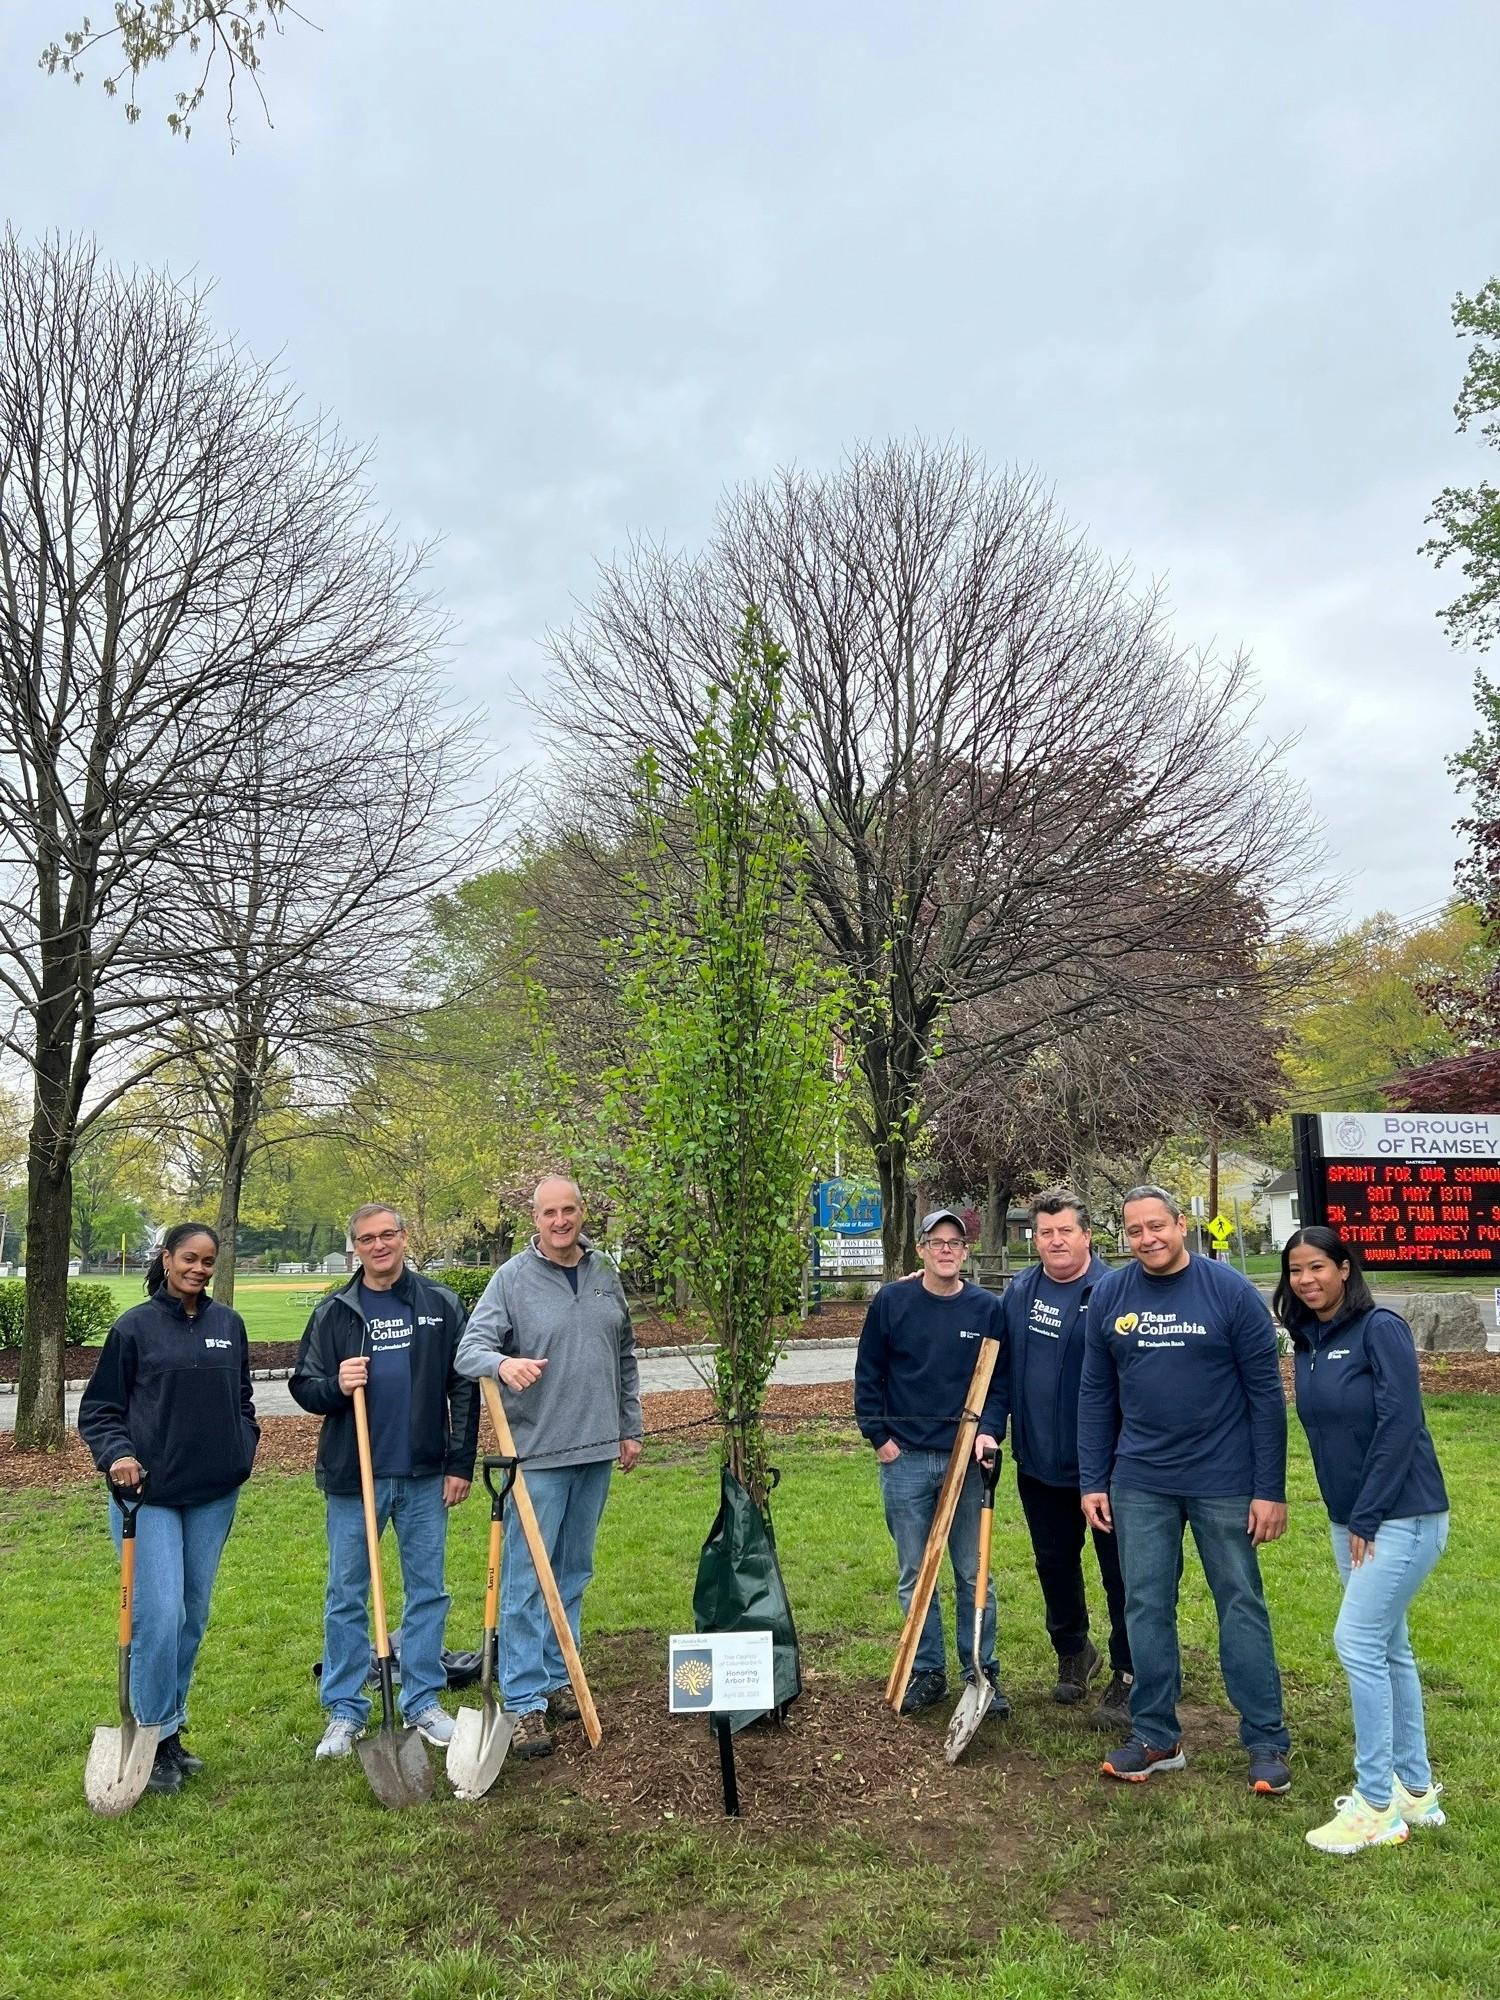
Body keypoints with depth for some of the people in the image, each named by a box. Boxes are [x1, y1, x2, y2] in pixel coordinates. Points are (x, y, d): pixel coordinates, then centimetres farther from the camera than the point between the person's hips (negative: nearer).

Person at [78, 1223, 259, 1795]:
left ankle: (171, 1731, 26)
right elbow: (97, 1409, -1)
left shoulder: (229, 1325, 7)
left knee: (193, 1616, 12)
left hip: (214, 1494, 4)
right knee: (159, 1616, -9)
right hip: (149, 1493, -4)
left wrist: (243, 1449, 7)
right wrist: (117, 1454, -17)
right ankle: (154, 1739, 7)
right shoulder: (134, 1327, -4)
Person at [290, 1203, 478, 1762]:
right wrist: (336, 1386, -17)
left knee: (428, 1592, 9)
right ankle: (345, 1711, 18)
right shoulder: (333, 1312, 2)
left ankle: (424, 1703, 21)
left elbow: (464, 1389, 3)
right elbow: (304, 1387, 5)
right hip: (352, 1476, 0)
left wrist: (461, 1463, -1)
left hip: (425, 1475, 0)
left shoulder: (440, 1305, 2)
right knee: (346, 1598, 6)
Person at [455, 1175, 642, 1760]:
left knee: (574, 1574, 15)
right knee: (526, 1580, -3)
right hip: (538, 1452, -5)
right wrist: (502, 1363, -37)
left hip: (597, 1450, 5)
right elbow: (469, 1347, -15)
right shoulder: (512, 1278, -8)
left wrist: (630, 1428, 15)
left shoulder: (605, 1274, 8)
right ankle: (525, 1703, 4)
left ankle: (557, 1680, 28)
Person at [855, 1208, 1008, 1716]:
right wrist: (879, 1436, -2)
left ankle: (982, 1672, 21)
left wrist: (989, 1431, -10)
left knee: (973, 1574, 7)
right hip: (905, 1460, 0)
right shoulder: (891, 1302, -2)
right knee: (913, 1574, 9)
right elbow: (868, 1374, 3)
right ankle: (927, 1671, 22)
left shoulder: (987, 1308, 0)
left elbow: (1000, 1380, 5)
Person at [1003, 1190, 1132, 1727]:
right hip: (1038, 1461, 5)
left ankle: (1126, 1677, 19)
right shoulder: (1017, 1293, 2)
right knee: (1054, 1564, 19)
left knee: (1120, 1571, 4)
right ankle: (1073, 1652, 40)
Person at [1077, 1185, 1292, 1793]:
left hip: (1224, 1482, -3)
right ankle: (1157, 1737, 22)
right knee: (1146, 1607, 9)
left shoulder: (1230, 1291, -9)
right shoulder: (1109, 1296, 0)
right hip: (1140, 1483, 3)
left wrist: (1271, 1490, -9)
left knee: (1241, 1605, 6)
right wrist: (1092, 1482, 4)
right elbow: (1096, 1395, 6)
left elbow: (1266, 1393, -7)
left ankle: (1267, 1742, 19)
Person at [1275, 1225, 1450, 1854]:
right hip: (1349, 1519, 8)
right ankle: (1415, 1789, 26)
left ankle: (1377, 1806, 3)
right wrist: (1346, 1520, 7)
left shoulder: (1381, 1329, -14)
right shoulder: (1307, 1343, 7)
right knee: (1387, 1648, 14)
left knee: (1358, 1643, -8)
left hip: (1402, 1517, -8)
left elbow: (1399, 1424, -19)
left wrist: (1367, 1517, -16)